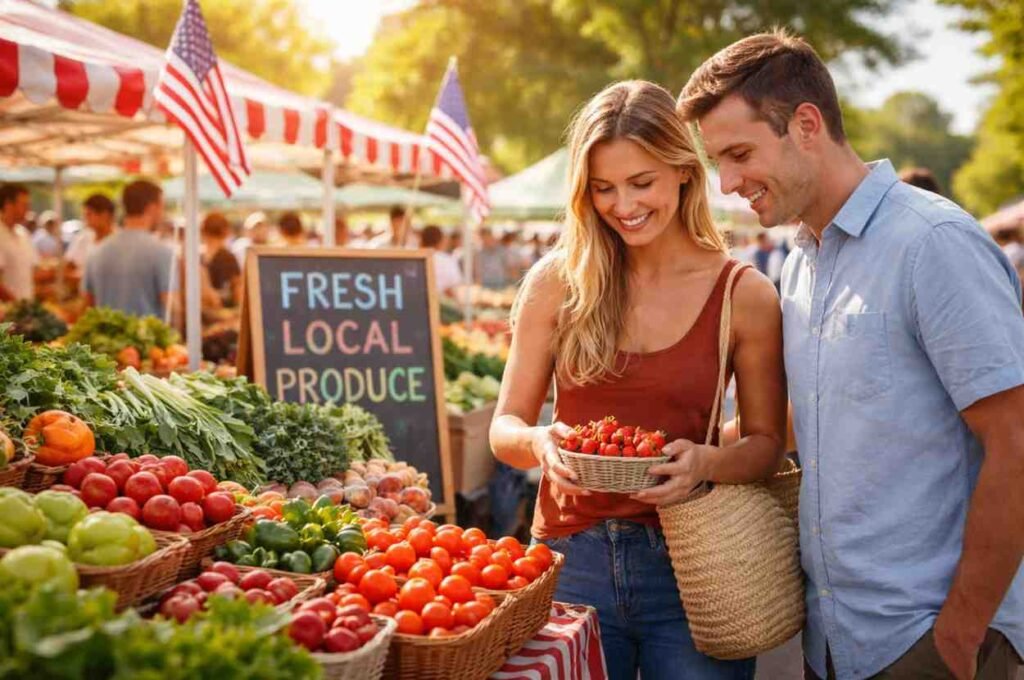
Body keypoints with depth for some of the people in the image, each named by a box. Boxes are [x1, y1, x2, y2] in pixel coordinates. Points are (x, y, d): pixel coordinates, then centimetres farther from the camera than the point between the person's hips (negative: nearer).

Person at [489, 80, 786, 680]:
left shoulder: (745, 294, -3)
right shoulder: (556, 284, -2)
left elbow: (766, 443, 3)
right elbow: (505, 428, 2)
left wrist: (707, 462, -18)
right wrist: (540, 444, -20)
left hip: (690, 562, 0)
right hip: (573, 557, 1)